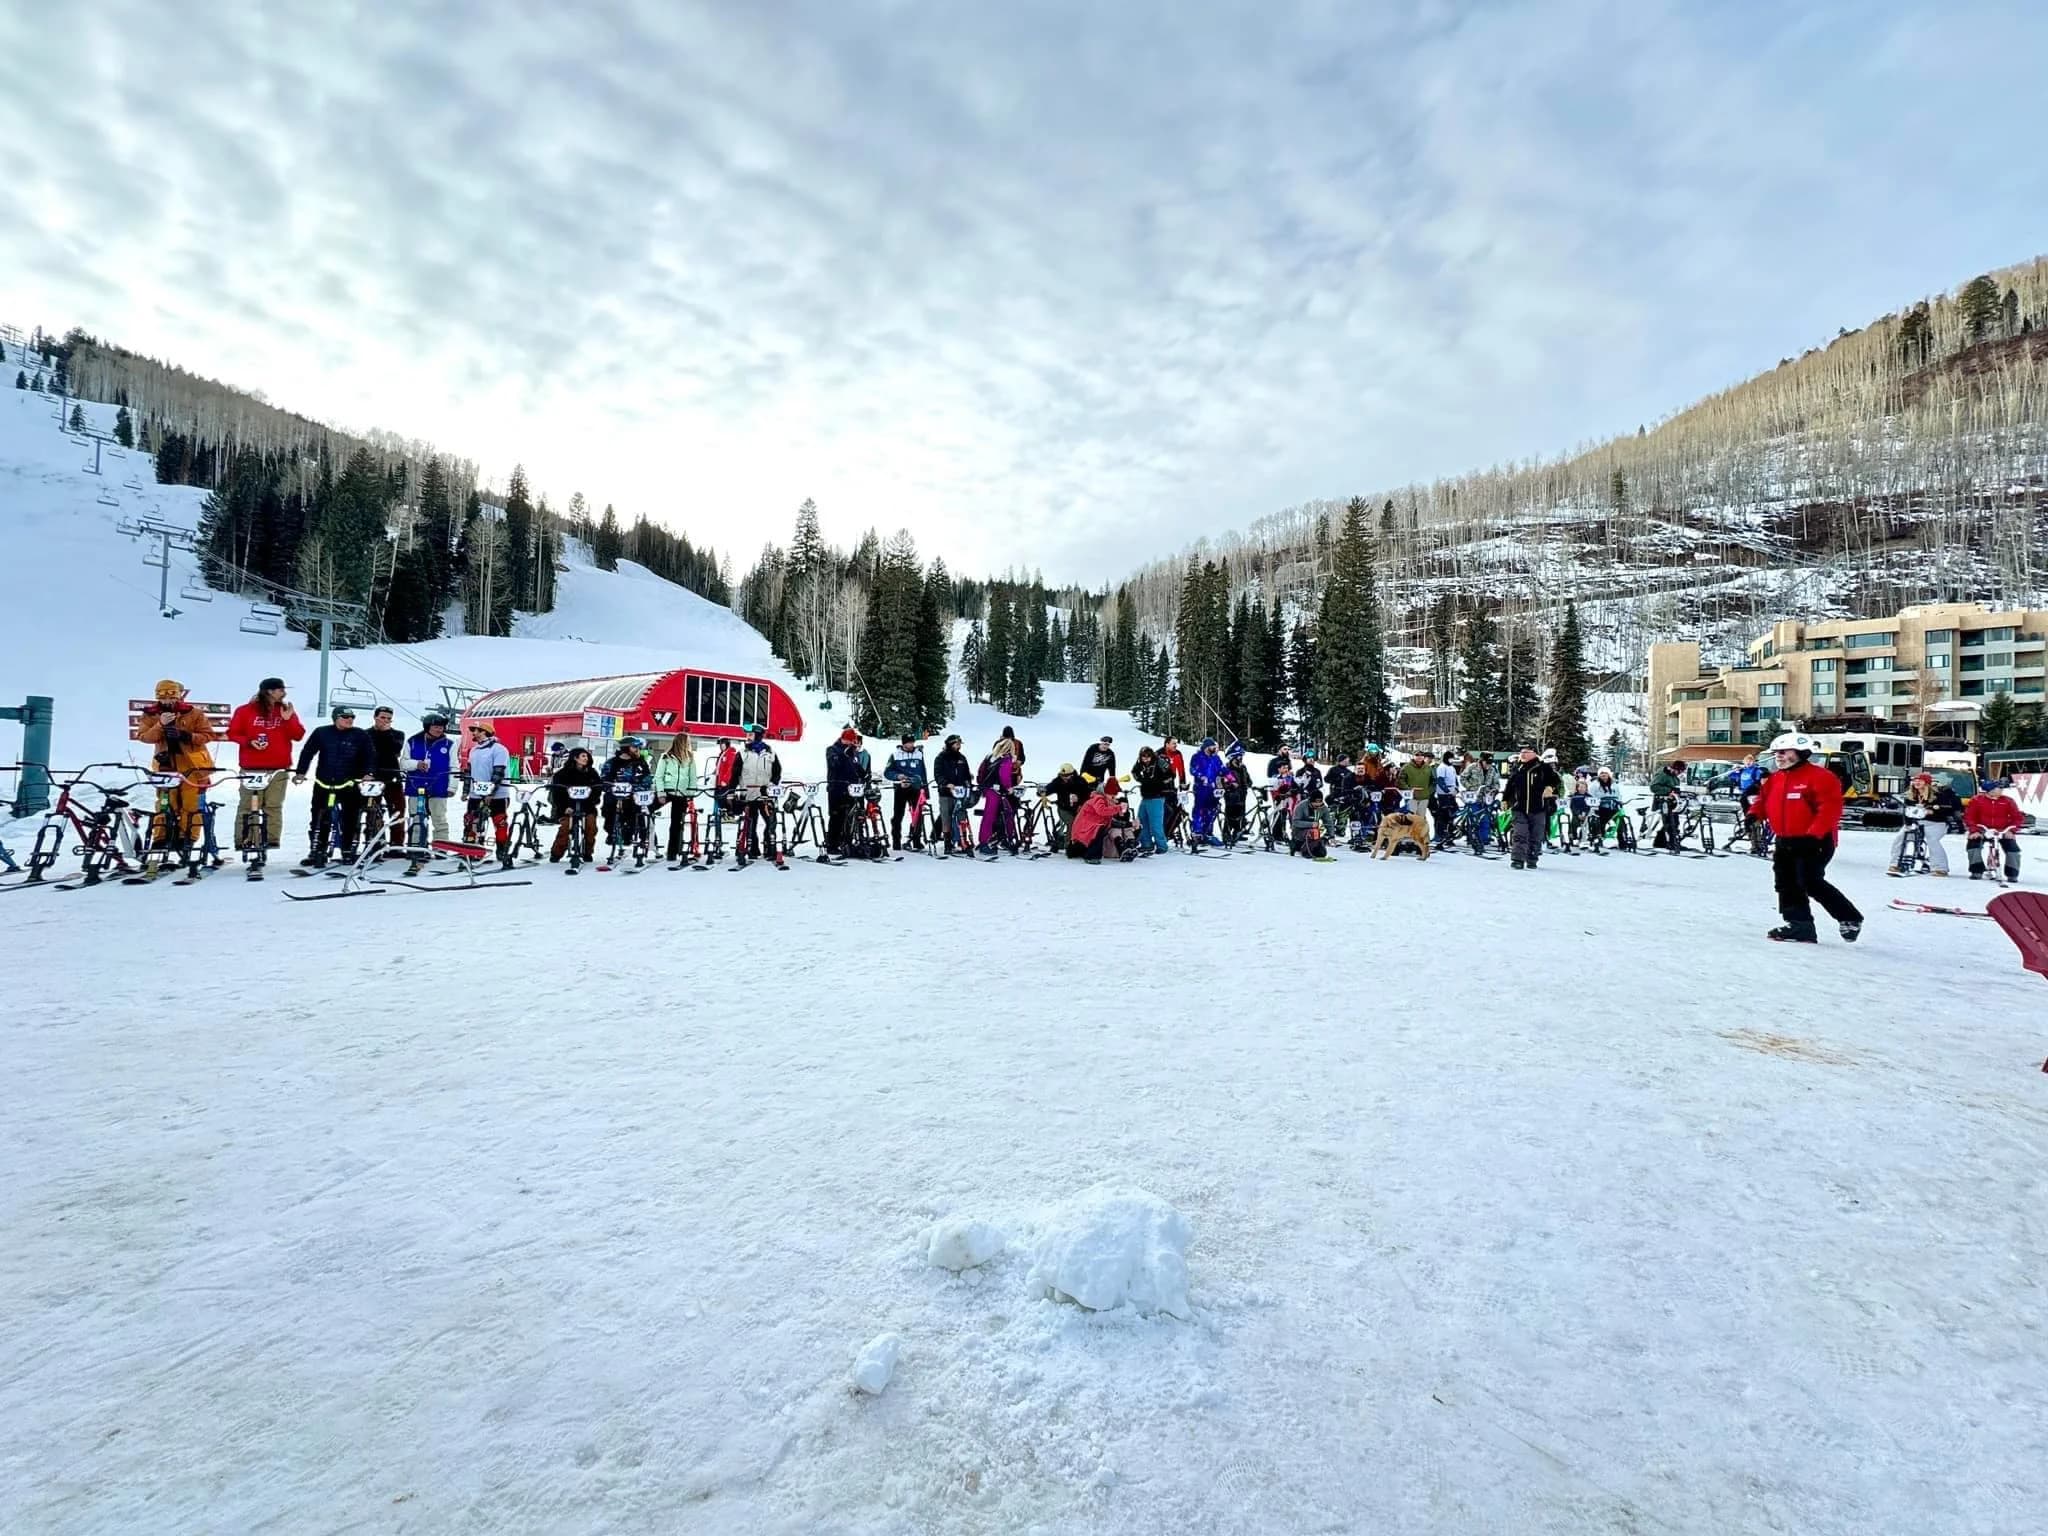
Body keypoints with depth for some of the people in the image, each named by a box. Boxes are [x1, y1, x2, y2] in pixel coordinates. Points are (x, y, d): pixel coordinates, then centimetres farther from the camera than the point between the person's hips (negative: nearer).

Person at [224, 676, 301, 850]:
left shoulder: (287, 710, 11)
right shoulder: (246, 710, 3)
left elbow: (298, 735, 4)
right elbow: (233, 733, 5)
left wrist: (288, 719, -10)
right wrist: (248, 741, -11)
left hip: (279, 769, 2)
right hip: (251, 768, -2)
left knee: (274, 806, 1)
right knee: (247, 806, -1)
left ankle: (272, 840, 2)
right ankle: (243, 841, 2)